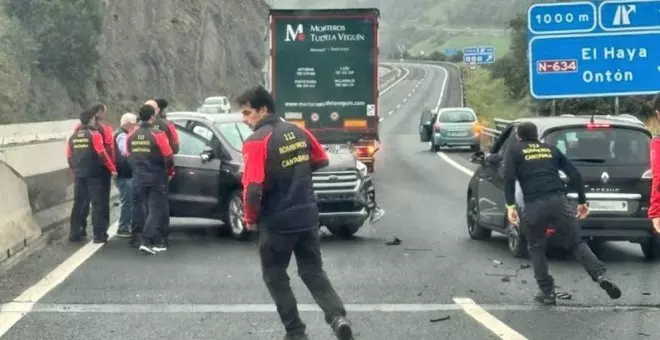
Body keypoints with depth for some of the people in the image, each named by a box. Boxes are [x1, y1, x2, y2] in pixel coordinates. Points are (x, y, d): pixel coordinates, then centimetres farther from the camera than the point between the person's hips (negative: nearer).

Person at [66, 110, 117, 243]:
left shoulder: (73, 137, 10)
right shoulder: (94, 135, -8)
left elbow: (69, 157, 14)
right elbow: (102, 153, -14)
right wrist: (112, 168, -8)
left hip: (79, 175, 6)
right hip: (93, 174, -5)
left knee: (79, 204, 13)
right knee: (97, 204, -1)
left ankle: (75, 233, 14)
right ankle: (99, 234, -2)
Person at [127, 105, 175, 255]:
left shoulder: (131, 136, 3)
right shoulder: (158, 135, -14)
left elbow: (129, 157, 9)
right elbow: (168, 157, -11)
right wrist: (170, 171, 7)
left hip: (139, 178, 5)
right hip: (156, 178, -5)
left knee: (147, 211, 14)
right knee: (156, 210, -2)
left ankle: (157, 242, 18)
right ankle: (146, 241, -13)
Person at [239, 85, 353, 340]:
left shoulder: (256, 141, -16)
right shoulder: (299, 132, 5)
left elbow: (253, 188, -22)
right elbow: (322, 161, 19)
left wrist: (250, 218, -5)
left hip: (277, 222, -6)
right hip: (308, 216, 6)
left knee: (275, 277, 13)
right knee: (314, 272, 15)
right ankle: (337, 316, -6)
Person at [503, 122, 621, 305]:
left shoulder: (515, 151, 14)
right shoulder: (550, 149, 23)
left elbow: (509, 177, -2)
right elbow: (574, 174, 17)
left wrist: (510, 205, -3)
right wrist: (582, 201, 21)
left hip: (534, 205, -2)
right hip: (559, 201, 2)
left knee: (536, 248, 14)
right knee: (576, 242, 7)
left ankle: (547, 292, 9)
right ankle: (601, 275, -12)